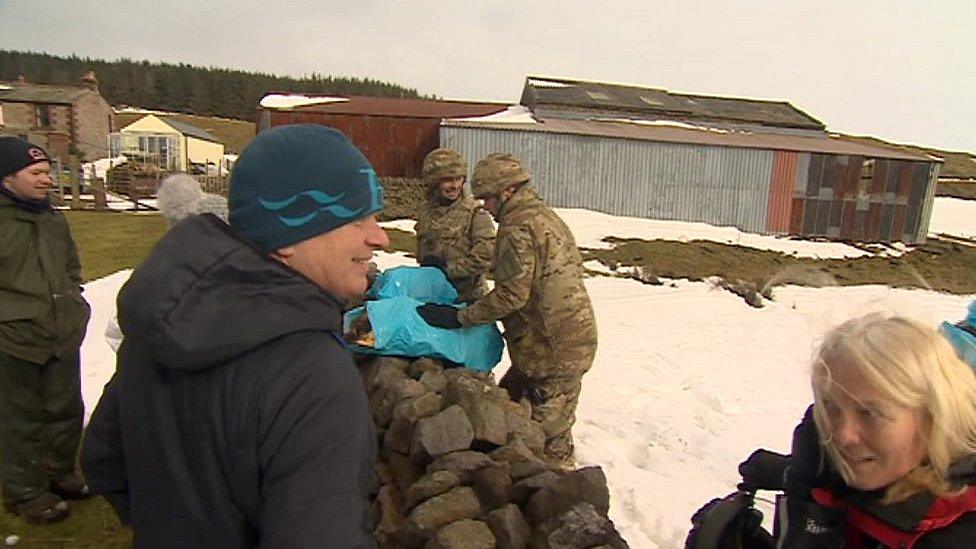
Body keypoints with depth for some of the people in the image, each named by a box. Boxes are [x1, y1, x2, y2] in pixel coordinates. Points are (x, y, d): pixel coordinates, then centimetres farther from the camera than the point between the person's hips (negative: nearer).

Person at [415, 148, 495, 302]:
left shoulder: (474, 212, -11)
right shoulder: (426, 211, 5)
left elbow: (485, 255, -20)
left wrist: (450, 270, -19)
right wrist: (428, 261, -4)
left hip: (467, 298, -4)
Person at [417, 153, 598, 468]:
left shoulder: (517, 228, -16)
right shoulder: (546, 217, 16)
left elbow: (512, 294, -21)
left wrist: (459, 317, -15)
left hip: (554, 349, -11)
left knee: (550, 436, -1)